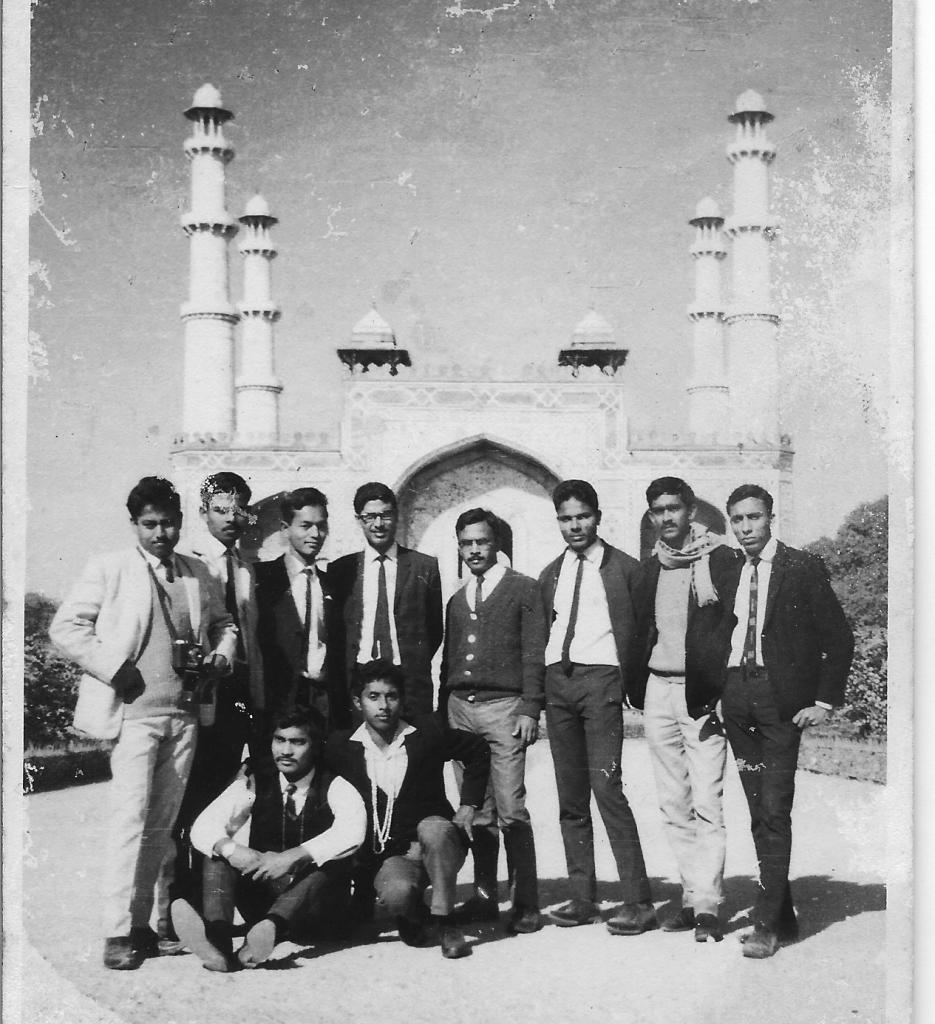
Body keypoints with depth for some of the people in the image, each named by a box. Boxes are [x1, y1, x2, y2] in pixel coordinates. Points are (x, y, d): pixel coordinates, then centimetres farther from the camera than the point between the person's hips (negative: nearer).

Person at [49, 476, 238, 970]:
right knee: (130, 819, -10)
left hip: (185, 713, 5)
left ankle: (141, 924, 16)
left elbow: (223, 625, 24)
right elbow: (65, 627, -4)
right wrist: (113, 669, -11)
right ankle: (118, 934, -6)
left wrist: (221, 658, 3)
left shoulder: (199, 574, 14)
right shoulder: (108, 568, 0)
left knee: (162, 824, 8)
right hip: (134, 709, -5)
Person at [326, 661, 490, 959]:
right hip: (389, 856, 0)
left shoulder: (428, 732, -2)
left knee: (433, 828, -37)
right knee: (397, 892, -35)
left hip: (437, 844, 0)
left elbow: (479, 751, 13)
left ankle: (445, 923, -20)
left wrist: (468, 805, 4)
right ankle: (412, 915, 4)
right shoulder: (341, 747, -1)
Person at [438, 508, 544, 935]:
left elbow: (534, 655, -3)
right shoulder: (457, 601, 20)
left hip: (502, 707, -5)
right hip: (460, 707, 5)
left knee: (511, 810, -9)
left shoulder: (523, 589, 4)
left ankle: (526, 904, -5)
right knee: (476, 811, 6)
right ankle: (484, 897, 12)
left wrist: (530, 710, -11)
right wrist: (442, 714, 13)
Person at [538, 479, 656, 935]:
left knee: (606, 787, -14)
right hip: (556, 680, 5)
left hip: (600, 679, -5)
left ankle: (638, 901, -9)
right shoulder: (550, 575, 17)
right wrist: (539, 689, 10)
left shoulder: (624, 568, 2)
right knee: (570, 795, 7)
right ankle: (582, 897, 13)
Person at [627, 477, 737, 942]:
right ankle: (692, 897, 14)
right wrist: (635, 688, 9)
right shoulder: (647, 568, 13)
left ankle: (707, 905, -7)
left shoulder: (721, 560, -3)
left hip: (703, 694, -5)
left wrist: (725, 691, -13)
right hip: (658, 691, 5)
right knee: (674, 805, 7)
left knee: (707, 803, -9)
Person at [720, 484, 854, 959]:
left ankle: (767, 923, -7)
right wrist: (716, 691, 7)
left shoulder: (803, 568, -2)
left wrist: (824, 701, -7)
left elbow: (839, 638, -3)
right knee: (759, 813, 8)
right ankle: (782, 917, 16)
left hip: (780, 697, -5)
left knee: (775, 811, -10)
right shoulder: (730, 575, 13)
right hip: (736, 696, 6)